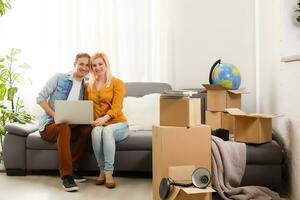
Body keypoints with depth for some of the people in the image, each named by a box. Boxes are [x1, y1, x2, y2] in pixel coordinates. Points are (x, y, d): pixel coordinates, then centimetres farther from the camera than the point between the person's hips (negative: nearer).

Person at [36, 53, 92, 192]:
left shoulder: (85, 88, 11)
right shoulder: (59, 78, -1)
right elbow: (40, 98, -7)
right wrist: (54, 114, -19)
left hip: (70, 126, 4)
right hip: (49, 124, -4)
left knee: (87, 127, -26)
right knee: (64, 126, -38)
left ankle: (73, 168, -18)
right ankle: (66, 176, -38)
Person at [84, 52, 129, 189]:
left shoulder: (117, 83, -1)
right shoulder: (89, 86, 13)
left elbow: (116, 108, -12)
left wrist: (104, 118, -31)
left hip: (117, 124, -2)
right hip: (97, 124, 3)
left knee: (107, 130, -38)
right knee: (96, 131, -35)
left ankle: (108, 172, -31)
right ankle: (102, 171, -22)